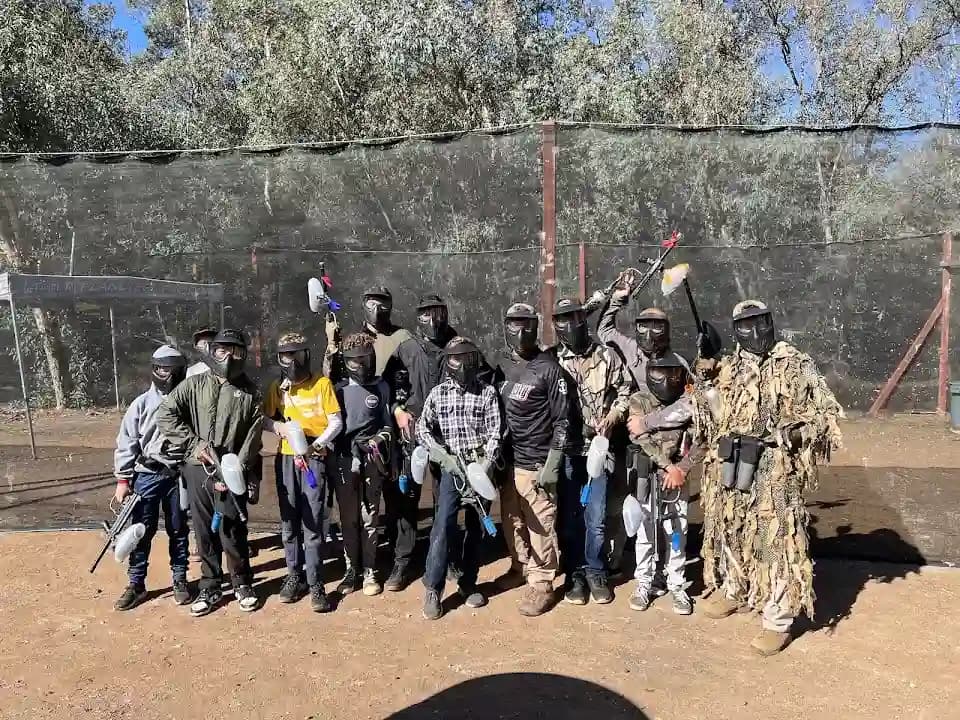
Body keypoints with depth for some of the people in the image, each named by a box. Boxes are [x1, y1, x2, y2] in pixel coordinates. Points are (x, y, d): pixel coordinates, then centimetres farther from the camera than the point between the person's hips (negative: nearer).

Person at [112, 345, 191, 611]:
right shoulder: (142, 404, -2)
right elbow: (126, 443, -1)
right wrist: (123, 480, -4)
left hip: (178, 475, 1)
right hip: (147, 475, 0)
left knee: (178, 530, 11)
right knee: (141, 531, 5)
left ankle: (180, 580, 24)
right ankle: (136, 584, 19)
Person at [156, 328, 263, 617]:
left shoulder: (249, 392, 3)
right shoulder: (194, 385, 5)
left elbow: (253, 436, -2)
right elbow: (165, 414, 0)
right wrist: (194, 443, -8)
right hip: (197, 469, 2)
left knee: (232, 531, 1)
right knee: (205, 532, 10)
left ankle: (242, 584, 21)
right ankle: (209, 588, 24)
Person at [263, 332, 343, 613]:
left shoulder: (322, 383, -1)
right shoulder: (277, 387, 9)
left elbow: (336, 422, -2)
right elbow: (264, 419, 13)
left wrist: (317, 444, -17)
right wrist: (278, 426, -9)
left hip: (314, 459, -4)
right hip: (286, 459, 4)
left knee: (313, 523, -7)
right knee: (289, 522, 10)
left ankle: (316, 584, -1)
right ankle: (294, 577, 22)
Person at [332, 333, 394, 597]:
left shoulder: (381, 388, 4)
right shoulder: (339, 388, 7)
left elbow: (388, 423, 10)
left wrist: (381, 438, -6)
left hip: (371, 460, -1)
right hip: (344, 460, 2)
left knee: (369, 518, 3)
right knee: (348, 519, 7)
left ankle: (369, 572, 12)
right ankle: (351, 570, 17)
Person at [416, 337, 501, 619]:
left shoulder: (487, 393, 1)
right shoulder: (438, 393, 3)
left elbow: (494, 434, -4)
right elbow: (422, 428, 4)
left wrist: (483, 468, -15)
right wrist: (444, 456, -9)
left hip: (481, 467, 1)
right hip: (451, 468, -1)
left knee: (476, 527, 9)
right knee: (443, 525, -9)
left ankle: (468, 584, 23)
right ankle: (433, 588, 0)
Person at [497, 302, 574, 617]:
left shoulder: (549, 369, -8)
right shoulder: (504, 369, 11)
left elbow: (562, 420, -10)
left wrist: (552, 465, -14)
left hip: (536, 464, -6)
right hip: (508, 461, 6)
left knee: (539, 525, -2)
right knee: (511, 521, 15)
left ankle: (541, 584, 10)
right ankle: (521, 567, 34)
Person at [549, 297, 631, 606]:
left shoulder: (606, 356, 3)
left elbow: (624, 391, 7)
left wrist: (613, 417, -9)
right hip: (564, 451, 0)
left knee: (596, 517, 3)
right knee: (569, 516, 8)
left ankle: (596, 573, 21)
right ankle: (575, 574, 22)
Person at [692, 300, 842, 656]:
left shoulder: (795, 365, -2)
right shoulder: (726, 369, 11)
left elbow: (827, 410, -2)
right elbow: (709, 414, 18)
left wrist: (794, 431, -18)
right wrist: (702, 392, 0)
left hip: (776, 470, -5)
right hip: (728, 466, 5)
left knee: (775, 540, -3)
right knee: (729, 530, 17)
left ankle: (777, 621, 7)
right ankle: (732, 591, 38)